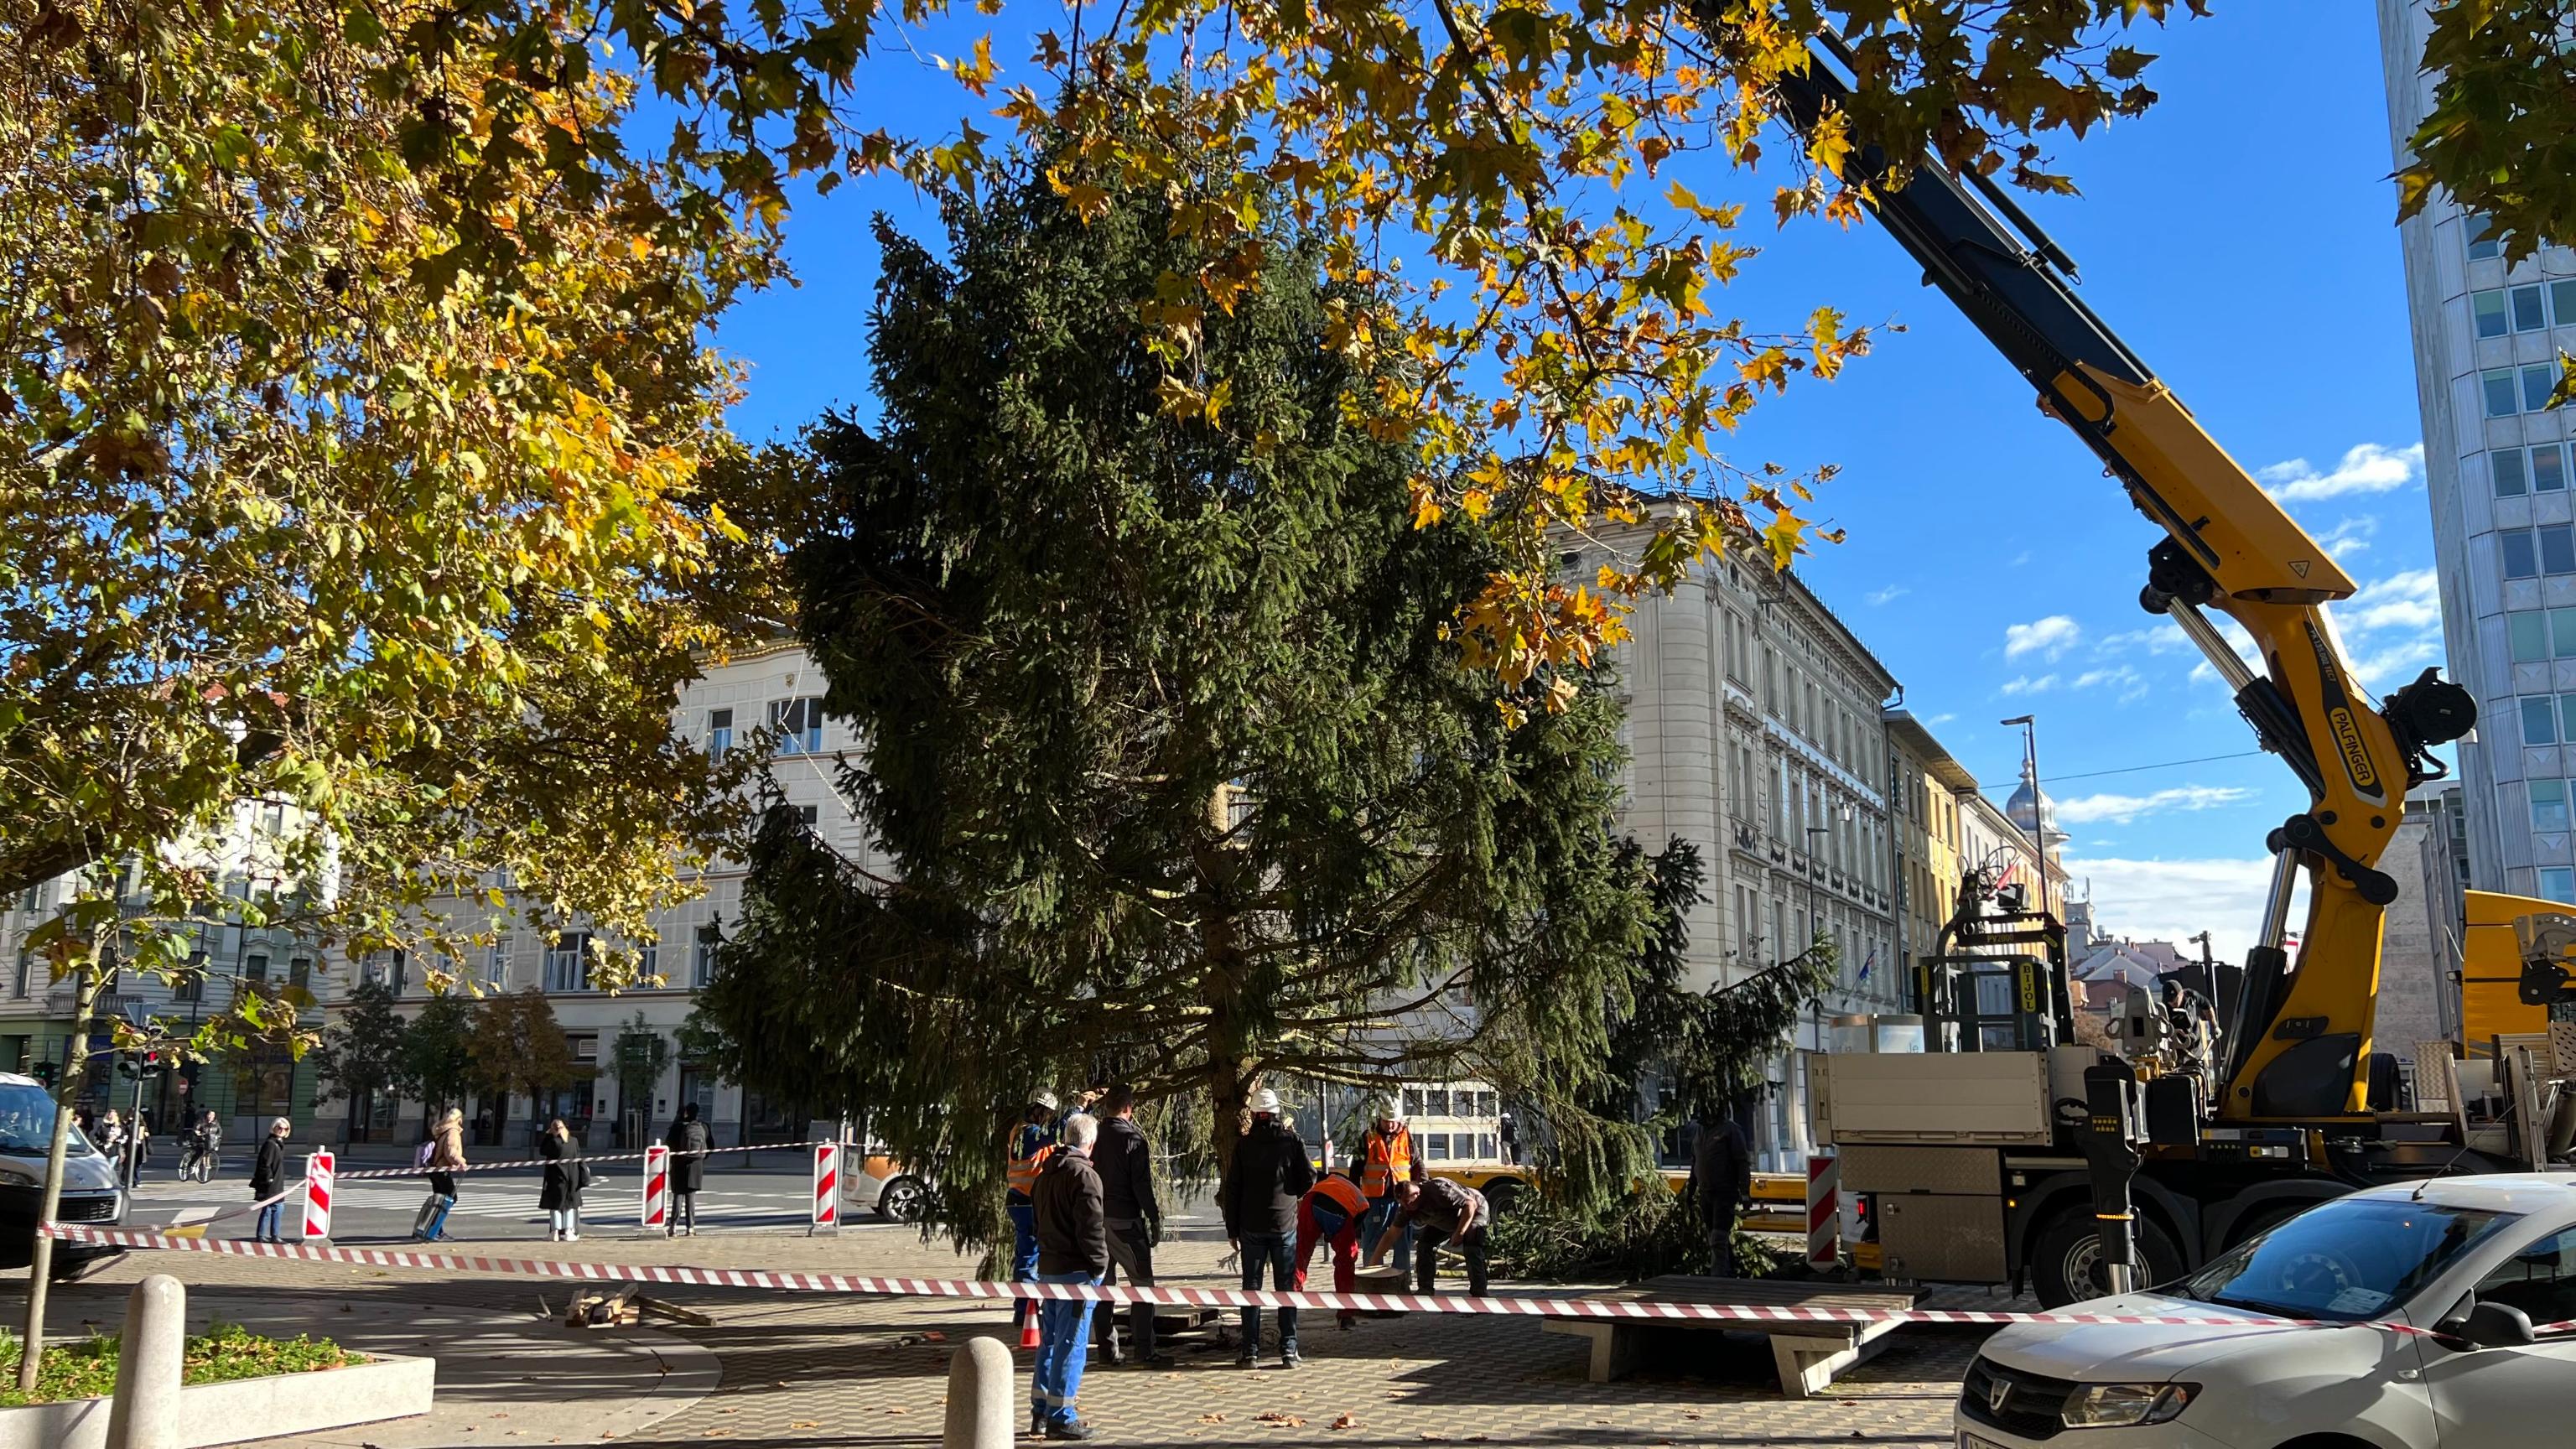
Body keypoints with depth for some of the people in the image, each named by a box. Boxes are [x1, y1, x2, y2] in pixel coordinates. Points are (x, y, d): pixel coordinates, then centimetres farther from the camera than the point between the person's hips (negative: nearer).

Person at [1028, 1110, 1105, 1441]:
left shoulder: (1045, 1174, 14)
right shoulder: (1083, 1174, -16)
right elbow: (1091, 1225, -19)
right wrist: (1098, 1264, -11)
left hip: (1047, 1266, 9)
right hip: (1076, 1270, -9)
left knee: (1050, 1340, 16)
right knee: (1071, 1343, -3)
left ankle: (1040, 1412, 21)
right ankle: (1060, 1417, -1)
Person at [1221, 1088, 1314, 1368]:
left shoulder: (1243, 1145, -1)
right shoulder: (1292, 1141, -2)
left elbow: (1231, 1189, -1)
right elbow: (1309, 1178, -2)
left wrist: (1232, 1230, 5)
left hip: (1251, 1227, 0)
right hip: (1285, 1224, 0)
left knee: (1251, 1287, 7)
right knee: (1286, 1288, 6)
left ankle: (1250, 1351, 6)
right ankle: (1288, 1350, 4)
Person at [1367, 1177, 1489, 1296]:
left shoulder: (1438, 1190, -39)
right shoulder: (1406, 1208, -17)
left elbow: (1471, 1204, -35)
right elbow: (1390, 1235, -12)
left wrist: (1459, 1233, -38)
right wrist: (1372, 1264, -16)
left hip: (1475, 1211, -7)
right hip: (1446, 1221, 7)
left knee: (1472, 1251, -27)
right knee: (1425, 1243, -7)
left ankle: (1479, 1294, -20)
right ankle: (1425, 1290, 2)